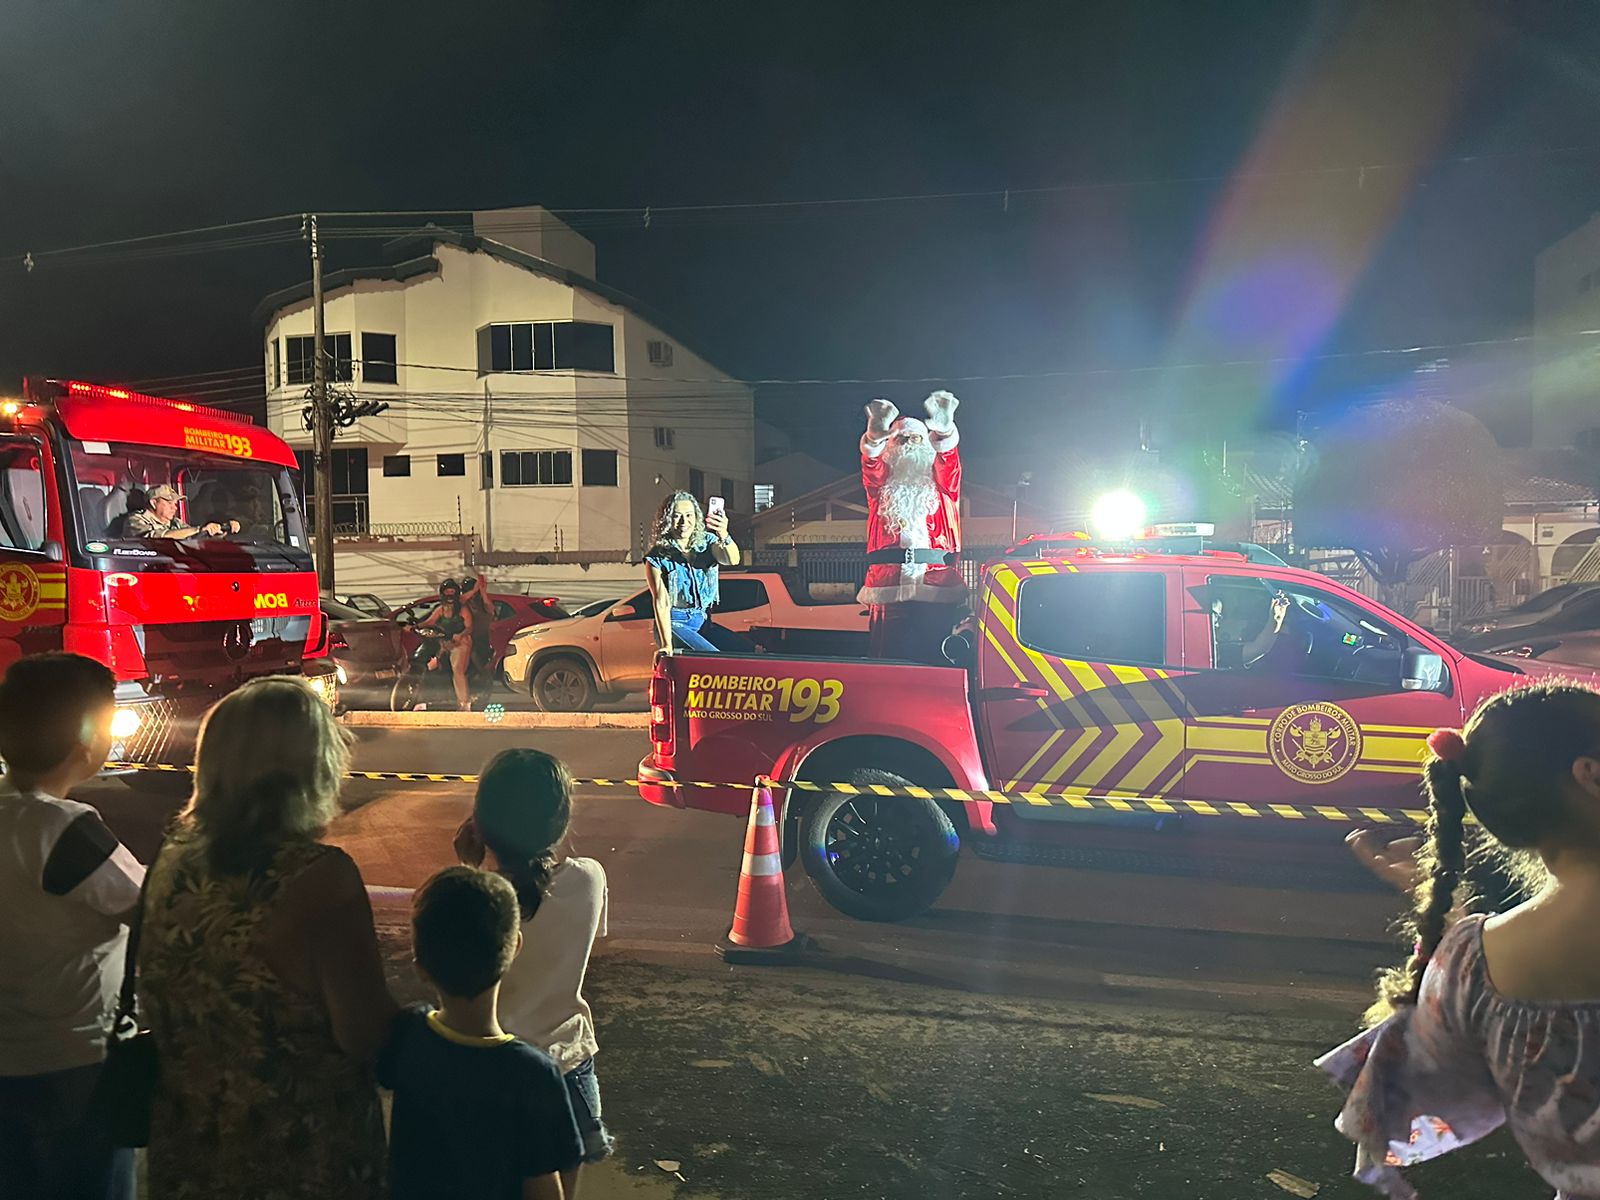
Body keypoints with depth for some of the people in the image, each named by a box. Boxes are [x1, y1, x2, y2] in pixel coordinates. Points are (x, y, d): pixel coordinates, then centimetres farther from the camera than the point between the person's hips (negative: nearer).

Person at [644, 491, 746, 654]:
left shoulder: (707, 542, 3)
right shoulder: (657, 557, -5)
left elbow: (732, 560, -19)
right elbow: (661, 604, -12)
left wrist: (724, 536, -42)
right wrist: (667, 645, -23)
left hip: (703, 622, 4)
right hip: (675, 624, -4)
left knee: (745, 650, -15)